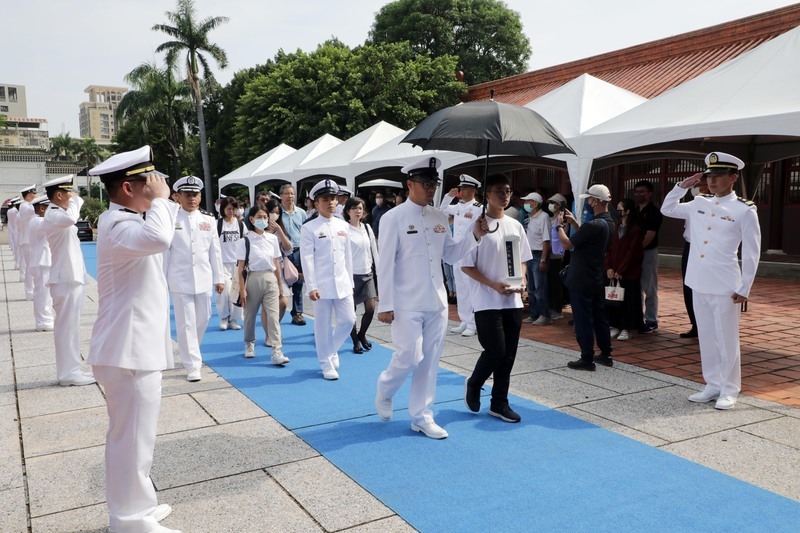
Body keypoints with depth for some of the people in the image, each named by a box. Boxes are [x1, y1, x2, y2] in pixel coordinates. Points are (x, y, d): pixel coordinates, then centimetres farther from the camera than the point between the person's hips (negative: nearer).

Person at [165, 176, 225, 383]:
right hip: (180, 280, -3)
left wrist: (219, 278, 9)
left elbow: (215, 252, 10)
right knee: (186, 324, -4)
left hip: (203, 279, 3)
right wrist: (161, 279, 0)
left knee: (202, 320, 11)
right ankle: (193, 366, 1)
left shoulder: (209, 221, 9)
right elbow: (164, 252, 1)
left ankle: (190, 354, 34)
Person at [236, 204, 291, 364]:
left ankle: (277, 352, -11)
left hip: (270, 279, 2)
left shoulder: (272, 239, 5)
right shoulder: (245, 241, -5)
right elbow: (240, 267, -5)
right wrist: (242, 289, -8)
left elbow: (277, 264, 10)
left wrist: (280, 284, 11)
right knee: (250, 315, 12)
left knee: (273, 315, -7)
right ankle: (249, 344, 35)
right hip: (253, 278, -2)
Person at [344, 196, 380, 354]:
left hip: (367, 274, 5)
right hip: (352, 274, -4)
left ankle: (362, 335, 23)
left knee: (370, 308, -1)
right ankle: (355, 341, 18)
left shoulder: (367, 228, 8)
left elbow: (374, 250, 12)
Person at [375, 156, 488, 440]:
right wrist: (385, 305, -12)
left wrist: (474, 235, -1)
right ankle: (384, 390, 25)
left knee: (430, 361, 9)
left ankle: (421, 417, 22)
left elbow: (451, 255, 14)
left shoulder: (440, 217, 8)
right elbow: (385, 264, -10)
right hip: (407, 304, -5)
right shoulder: (394, 218, -8)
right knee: (409, 357, -7)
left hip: (437, 302, 6)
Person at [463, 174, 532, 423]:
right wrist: (493, 285, -17)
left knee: (508, 354, 8)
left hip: (513, 301, 6)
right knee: (496, 351, -8)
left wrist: (521, 282, -2)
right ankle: (473, 384, 21)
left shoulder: (515, 226, 9)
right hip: (487, 301, -5)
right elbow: (466, 266, -8)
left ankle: (499, 403, 21)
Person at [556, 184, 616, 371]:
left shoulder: (594, 225, -24)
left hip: (581, 280, -9)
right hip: (597, 279, 9)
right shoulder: (608, 223, 6)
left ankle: (587, 359, 5)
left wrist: (560, 225, -4)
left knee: (583, 320, -1)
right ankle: (605, 355, 24)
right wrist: (574, 223, 13)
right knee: (599, 317, 16)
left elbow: (567, 244, -18)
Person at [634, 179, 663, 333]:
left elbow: (650, 236, -16)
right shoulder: (634, 210, 12)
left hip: (648, 252, -7)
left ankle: (651, 321, 6)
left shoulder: (653, 212, -8)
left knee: (650, 289, 0)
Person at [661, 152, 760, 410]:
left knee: (726, 340, 3)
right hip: (699, 284, 5)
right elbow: (667, 209, 21)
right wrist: (682, 186, 7)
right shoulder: (698, 204, 8)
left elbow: (751, 253, -6)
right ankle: (712, 385, 24)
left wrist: (744, 288, -8)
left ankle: (729, 390, 15)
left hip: (725, 286, -5)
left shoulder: (744, 210, -7)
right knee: (706, 338, 13)